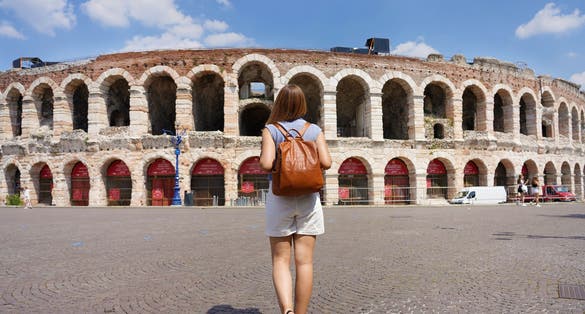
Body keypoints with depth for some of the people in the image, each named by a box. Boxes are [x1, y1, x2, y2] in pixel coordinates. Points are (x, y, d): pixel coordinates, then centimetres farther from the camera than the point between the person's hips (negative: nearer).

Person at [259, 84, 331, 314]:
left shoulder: (271, 130, -2)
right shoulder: (314, 130, 3)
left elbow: (266, 164, -15)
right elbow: (326, 163, -7)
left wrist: (262, 161, 7)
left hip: (280, 197, -1)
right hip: (308, 198, 2)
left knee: (280, 260, 7)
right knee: (304, 261, 7)